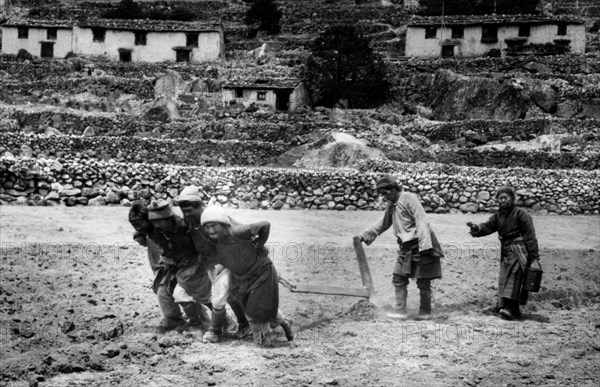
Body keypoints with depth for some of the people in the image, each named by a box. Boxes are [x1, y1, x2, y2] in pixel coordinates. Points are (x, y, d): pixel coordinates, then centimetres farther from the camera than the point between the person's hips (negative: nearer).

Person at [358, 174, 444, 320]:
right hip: (407, 247, 9)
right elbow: (382, 224, 26)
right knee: (398, 279, 4)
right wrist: (364, 236, 22)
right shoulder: (392, 206, 14)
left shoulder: (409, 199, -13)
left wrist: (425, 246, -24)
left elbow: (421, 221, -19)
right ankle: (401, 310, 9)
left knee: (423, 282, 1)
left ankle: (425, 311, 13)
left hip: (420, 246, -8)